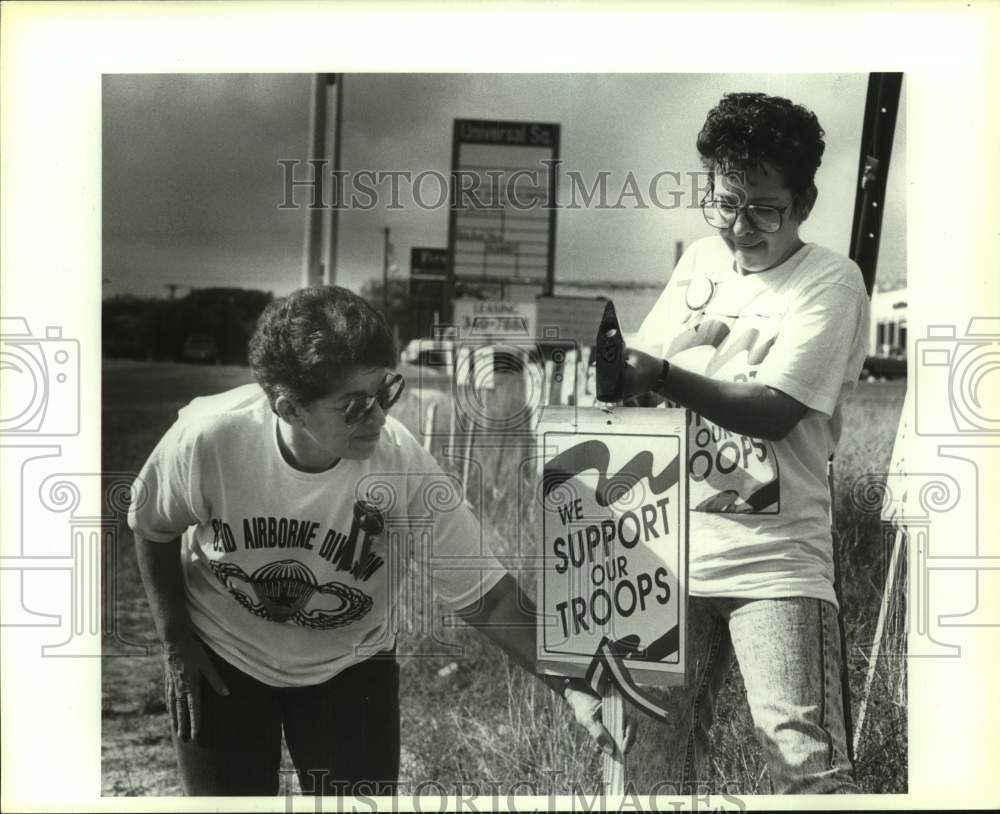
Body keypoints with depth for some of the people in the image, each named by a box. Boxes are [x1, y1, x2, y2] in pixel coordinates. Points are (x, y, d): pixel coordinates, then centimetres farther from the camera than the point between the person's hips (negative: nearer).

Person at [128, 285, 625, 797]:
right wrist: (175, 644, -4)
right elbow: (153, 528, -6)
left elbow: (486, 596, -22)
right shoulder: (208, 438, -29)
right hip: (222, 659, 0)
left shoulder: (405, 467, -29)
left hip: (350, 664, 0)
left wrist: (572, 687, -30)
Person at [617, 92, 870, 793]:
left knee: (807, 761, -11)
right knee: (660, 744, 9)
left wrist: (665, 377, -28)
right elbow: (644, 375, 13)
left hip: (773, 559, -5)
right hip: (675, 551, 5)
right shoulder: (701, 261, 12)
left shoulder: (831, 281, -5)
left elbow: (774, 413, -16)